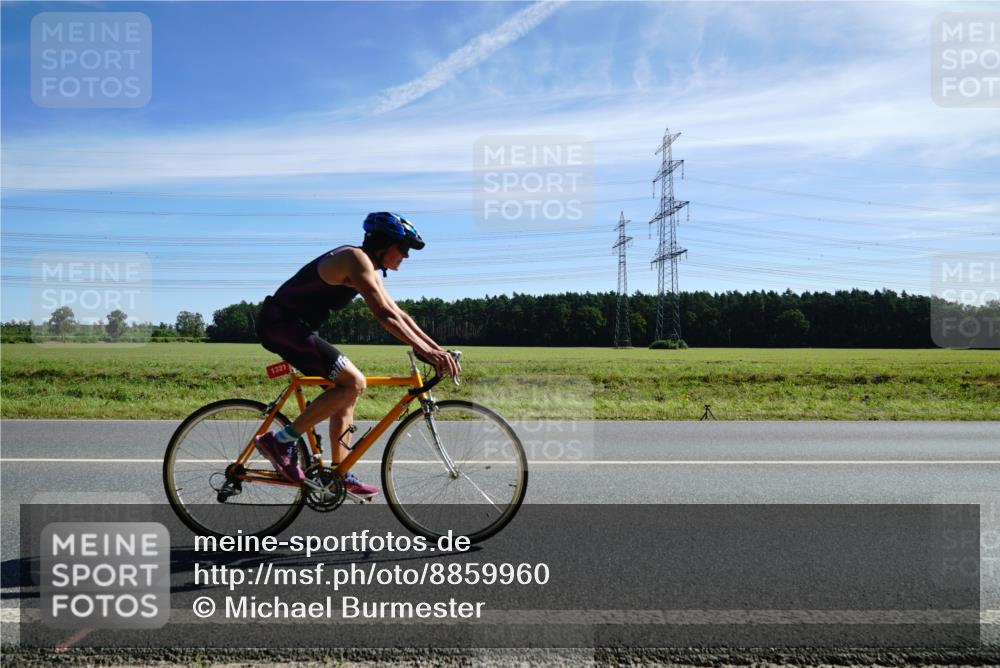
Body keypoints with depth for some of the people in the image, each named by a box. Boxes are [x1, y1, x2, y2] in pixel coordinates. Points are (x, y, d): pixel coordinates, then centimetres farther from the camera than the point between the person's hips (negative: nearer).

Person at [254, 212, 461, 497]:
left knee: (346, 390, 10)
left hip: (290, 325, 10)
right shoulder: (356, 259, -17)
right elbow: (384, 315, -27)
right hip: (281, 323, -10)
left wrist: (436, 348, 8)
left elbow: (398, 314, 15)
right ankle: (280, 441, -8)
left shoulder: (367, 269, 14)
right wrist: (426, 351, -30)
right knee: (354, 383, -16)